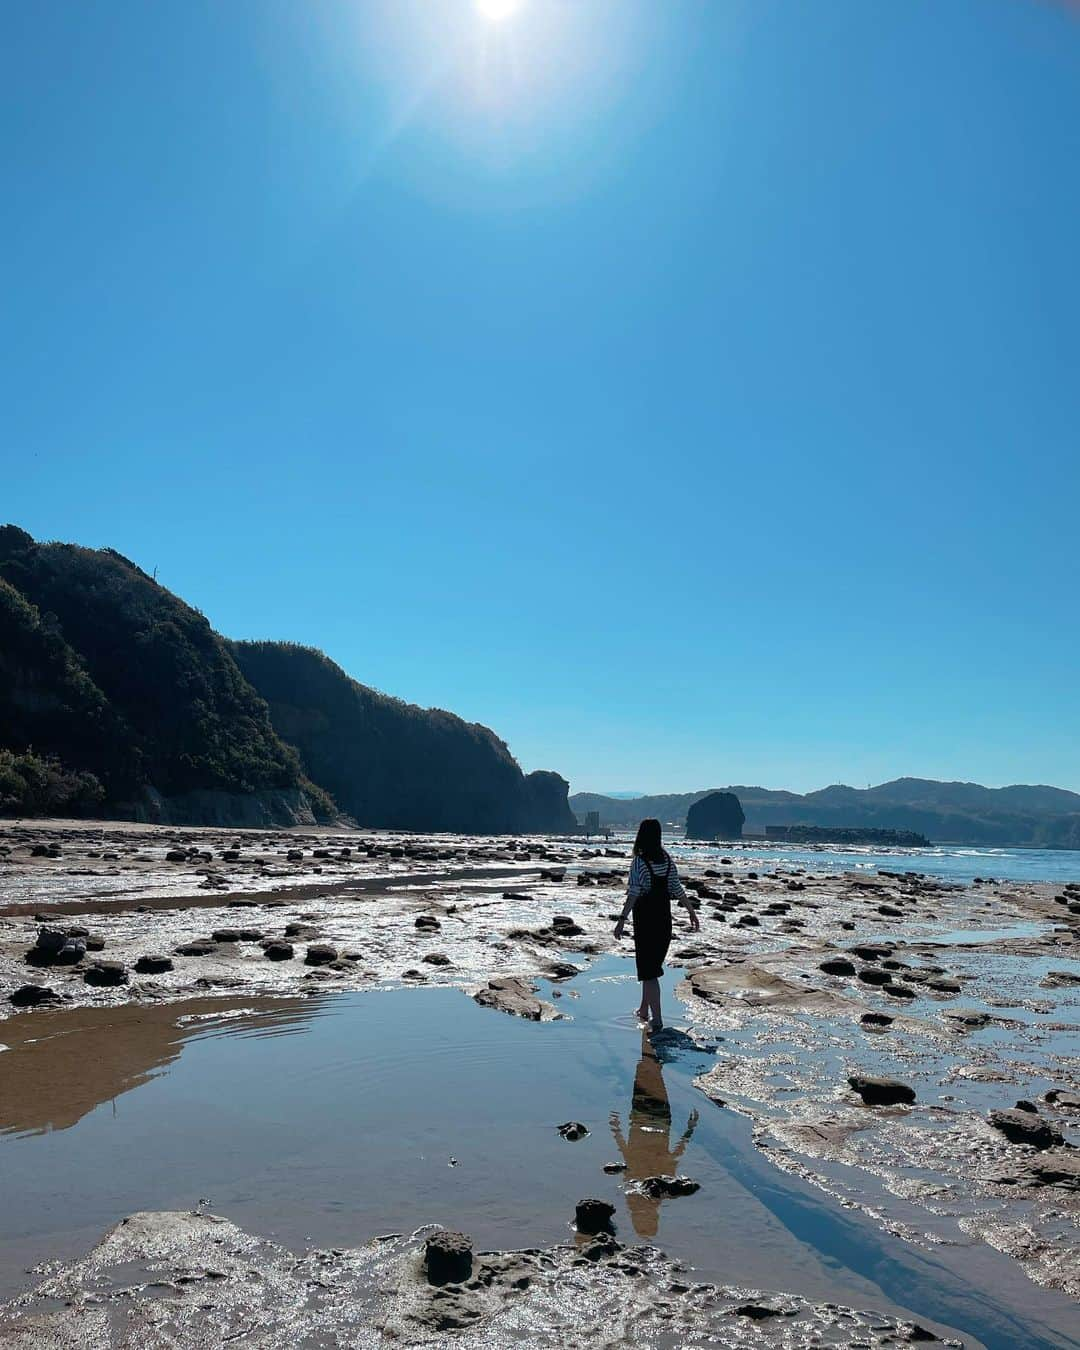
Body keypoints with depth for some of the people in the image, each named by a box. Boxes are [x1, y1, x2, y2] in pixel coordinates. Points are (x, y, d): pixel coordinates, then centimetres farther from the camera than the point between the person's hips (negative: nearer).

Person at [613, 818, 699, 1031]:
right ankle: (644, 1009, 33)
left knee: (648, 969, 0)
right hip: (664, 917, 5)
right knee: (654, 963, 20)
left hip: (645, 917, -5)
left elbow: (634, 894, -20)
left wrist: (622, 919, -21)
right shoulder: (667, 859, 2)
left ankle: (657, 1019, -2)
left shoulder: (639, 862, -14)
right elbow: (678, 890, 4)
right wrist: (692, 912, 14)